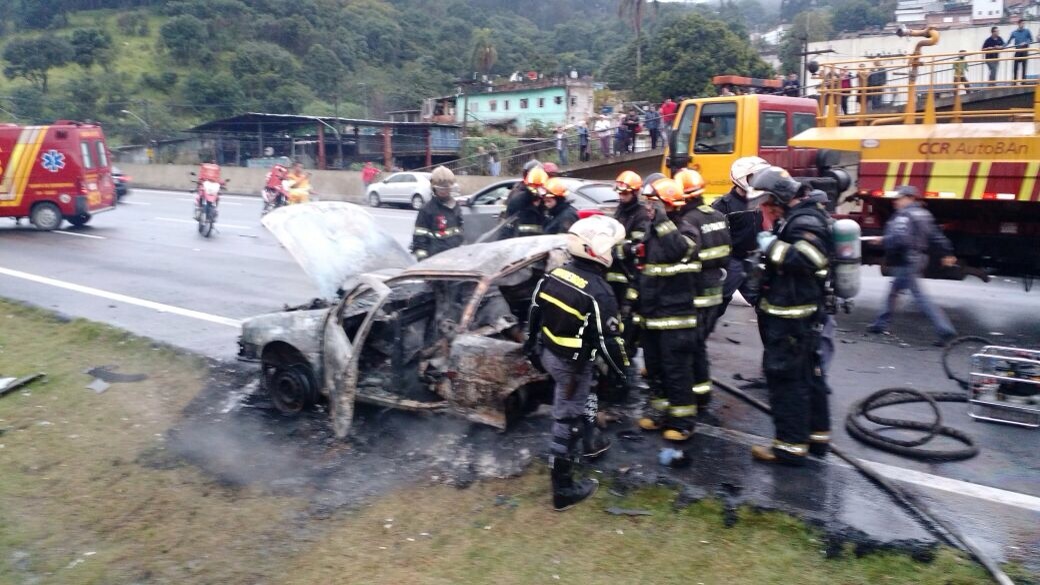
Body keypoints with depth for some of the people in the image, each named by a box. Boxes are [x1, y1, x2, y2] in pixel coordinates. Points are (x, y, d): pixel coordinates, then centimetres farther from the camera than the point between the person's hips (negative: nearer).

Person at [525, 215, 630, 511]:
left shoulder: (555, 275, -2)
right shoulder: (598, 292, -25)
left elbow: (535, 315, 8)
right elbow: (608, 339, -21)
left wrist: (532, 348, 21)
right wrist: (623, 370, -6)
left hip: (548, 354, 8)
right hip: (572, 364, -7)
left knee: (577, 403, 30)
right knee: (567, 420, 2)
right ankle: (563, 489, 13)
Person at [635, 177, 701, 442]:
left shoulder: (686, 231, -10)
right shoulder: (652, 231, 14)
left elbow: (677, 250, -35)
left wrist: (662, 219, -28)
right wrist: (637, 304, 20)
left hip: (675, 316, -8)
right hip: (650, 314, 8)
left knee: (676, 369, -4)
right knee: (654, 366, 16)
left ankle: (682, 418, 6)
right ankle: (659, 409, 29)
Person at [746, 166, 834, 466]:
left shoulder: (805, 220, -17)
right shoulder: (795, 218, 14)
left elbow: (809, 258, -34)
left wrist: (773, 246, -25)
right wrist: (770, 253, 4)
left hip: (791, 318, -11)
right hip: (796, 315, 11)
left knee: (785, 377, -4)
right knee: (808, 373, 17)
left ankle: (791, 445, 4)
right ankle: (817, 435, 29)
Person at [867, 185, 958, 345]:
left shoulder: (903, 217, -16)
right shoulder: (924, 215, 14)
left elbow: (898, 239, -28)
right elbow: (936, 236, 15)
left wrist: (882, 241, -14)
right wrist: (947, 253, 17)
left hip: (905, 262, -10)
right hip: (919, 259, 10)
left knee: (919, 296, -9)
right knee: (893, 292, 20)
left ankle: (945, 329, -12)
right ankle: (881, 323, 29)